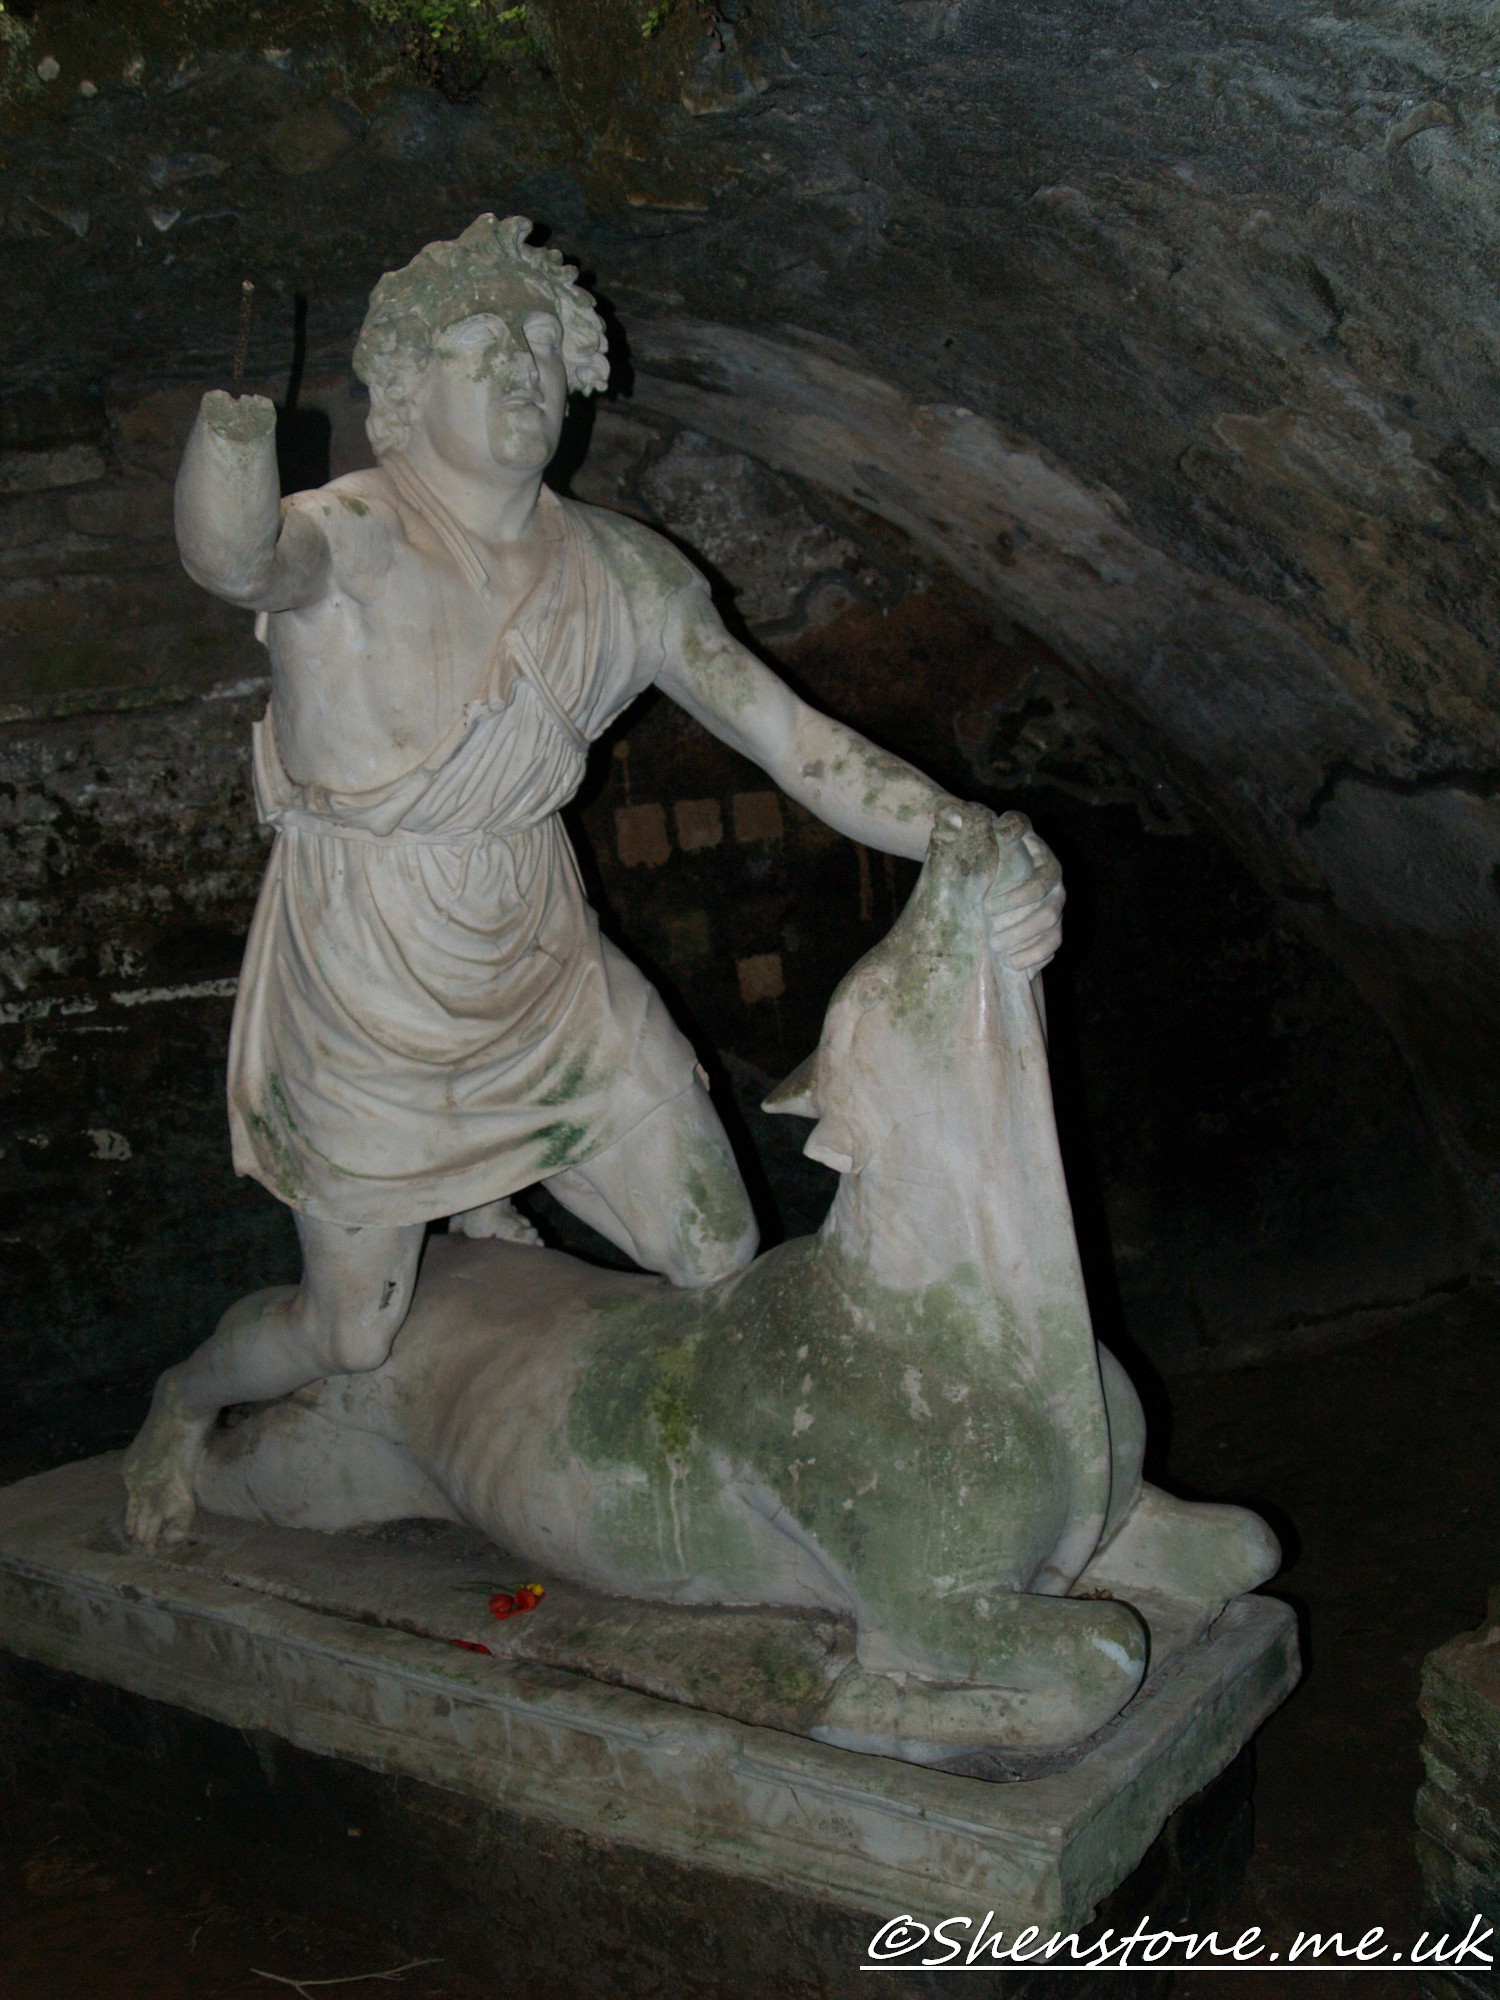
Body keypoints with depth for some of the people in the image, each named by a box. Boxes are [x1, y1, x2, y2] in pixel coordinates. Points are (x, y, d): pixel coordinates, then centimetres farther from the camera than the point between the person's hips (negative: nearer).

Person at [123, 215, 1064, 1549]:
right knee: (351, 1335, 9)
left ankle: (480, 1207, 41)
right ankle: (184, 1401, 46)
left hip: (548, 976, 5)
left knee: (721, 1260, 10)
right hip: (367, 1005, -4)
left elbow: (798, 739, -11)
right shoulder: (348, 544, -22)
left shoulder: (620, 574, -7)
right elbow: (233, 557, -46)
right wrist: (236, 431, -69)